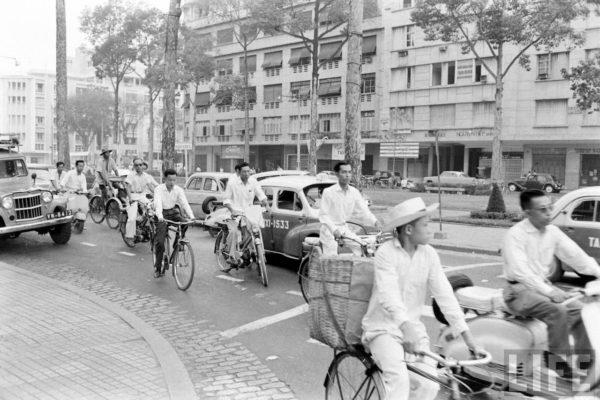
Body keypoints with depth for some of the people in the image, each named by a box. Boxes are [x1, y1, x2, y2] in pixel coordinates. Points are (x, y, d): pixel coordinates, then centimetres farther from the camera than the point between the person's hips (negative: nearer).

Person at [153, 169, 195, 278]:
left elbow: (185, 203, -16)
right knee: (160, 241, -11)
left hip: (173, 212, 3)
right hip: (162, 214, -3)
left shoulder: (178, 190, -6)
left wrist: (191, 216, -33)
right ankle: (157, 268, 3)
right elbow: (158, 203, -29)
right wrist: (159, 216, -48)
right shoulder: (159, 189, -14)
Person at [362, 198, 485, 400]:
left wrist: (468, 337, -12)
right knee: (399, 379, -27)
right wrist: (406, 327, -44)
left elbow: (444, 295, -6)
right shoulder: (386, 253, -15)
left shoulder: (429, 254, -2)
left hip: (414, 328, 4)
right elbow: (389, 294, -28)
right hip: (383, 328, -4)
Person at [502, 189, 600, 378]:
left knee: (582, 310, -7)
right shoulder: (515, 234, -16)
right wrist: (548, 291, -33)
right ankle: (556, 358, -14)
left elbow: (575, 255, 1)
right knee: (558, 311, -28)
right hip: (520, 291, -7)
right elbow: (520, 271, -25)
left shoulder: (552, 232, 6)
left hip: (543, 286, 7)